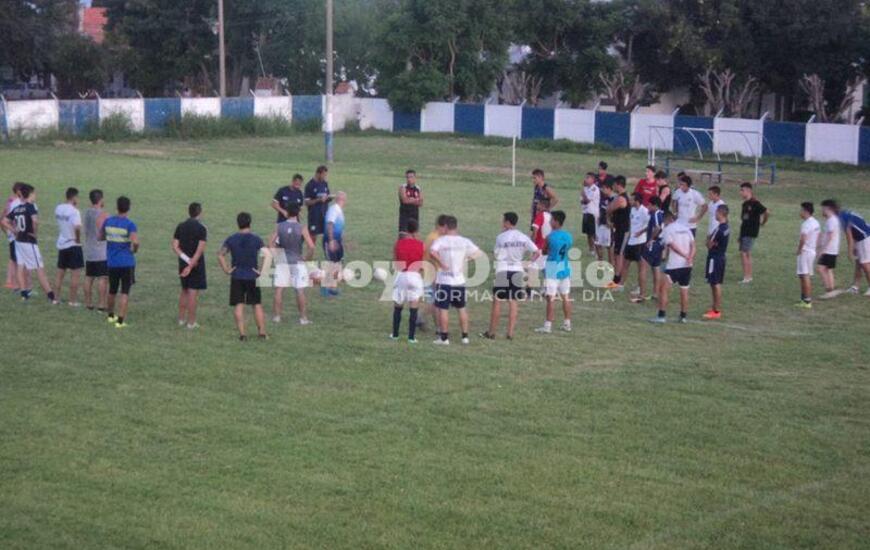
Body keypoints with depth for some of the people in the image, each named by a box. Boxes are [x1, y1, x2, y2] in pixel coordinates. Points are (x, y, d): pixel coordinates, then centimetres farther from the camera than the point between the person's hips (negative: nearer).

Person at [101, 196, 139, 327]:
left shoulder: (108, 221, 1)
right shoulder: (129, 224, -14)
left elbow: (100, 237, 14)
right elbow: (135, 242, -26)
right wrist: (134, 250, -6)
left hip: (111, 262, 5)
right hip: (127, 262, -5)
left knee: (112, 291, 21)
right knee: (125, 292, 0)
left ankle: (110, 315, 37)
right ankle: (120, 320, -4)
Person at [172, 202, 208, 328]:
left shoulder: (180, 227, 4)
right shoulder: (201, 228, -11)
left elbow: (175, 247, -1)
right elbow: (200, 250, -19)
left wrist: (187, 260, -6)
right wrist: (191, 265, -20)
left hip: (183, 263, 5)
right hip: (197, 264, -5)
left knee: (184, 291, 18)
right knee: (193, 293, -2)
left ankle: (181, 319, 22)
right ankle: (191, 322, 1)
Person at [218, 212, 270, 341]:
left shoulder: (231, 239, 1)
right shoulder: (256, 239, -5)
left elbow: (220, 255, 3)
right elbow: (267, 255, -14)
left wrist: (226, 269, 7)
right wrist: (261, 270, -7)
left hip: (236, 277, 1)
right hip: (252, 277, -1)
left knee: (238, 306, 4)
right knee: (257, 305, 9)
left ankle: (242, 333, 0)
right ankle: (262, 332, 8)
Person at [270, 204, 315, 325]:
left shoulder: (279, 226, -3)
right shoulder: (302, 228, -10)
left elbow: (271, 242, -5)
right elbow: (311, 246, -17)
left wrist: (277, 254, 6)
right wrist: (308, 257, -1)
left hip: (282, 261, 2)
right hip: (297, 262, -2)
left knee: (279, 290, 7)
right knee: (300, 291, 3)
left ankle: (276, 316, 9)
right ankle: (303, 318, 6)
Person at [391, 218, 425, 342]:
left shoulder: (398, 243, -2)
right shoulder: (420, 244, -5)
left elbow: (395, 263, -1)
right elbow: (423, 264, -2)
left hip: (401, 276, 1)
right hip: (415, 276, -1)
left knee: (397, 307, 15)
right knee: (414, 308, 3)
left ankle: (395, 334, 21)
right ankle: (411, 336, 1)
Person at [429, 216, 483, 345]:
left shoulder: (441, 240, -8)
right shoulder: (464, 241, 1)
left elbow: (432, 252, -26)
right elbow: (478, 253, -1)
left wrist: (441, 263, -15)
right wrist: (466, 258, 8)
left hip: (444, 280, -3)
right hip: (459, 280, 3)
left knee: (443, 309, 3)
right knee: (461, 309, 14)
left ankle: (444, 338, 3)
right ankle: (465, 336, 16)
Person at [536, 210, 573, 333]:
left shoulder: (550, 237, -15)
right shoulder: (568, 236, 2)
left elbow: (544, 251, -4)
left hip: (552, 270, -6)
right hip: (565, 268, 6)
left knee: (550, 298, -4)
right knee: (566, 297, 12)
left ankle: (548, 326, -5)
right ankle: (567, 324, 19)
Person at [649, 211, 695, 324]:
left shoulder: (667, 229, -2)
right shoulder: (686, 228, 14)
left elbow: (672, 246, -13)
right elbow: (693, 245, 3)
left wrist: (685, 255, -11)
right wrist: (690, 257, -9)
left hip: (673, 265, -5)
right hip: (687, 265, 6)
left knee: (664, 289, -1)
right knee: (684, 291, 13)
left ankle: (661, 316, -8)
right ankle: (683, 316, 16)